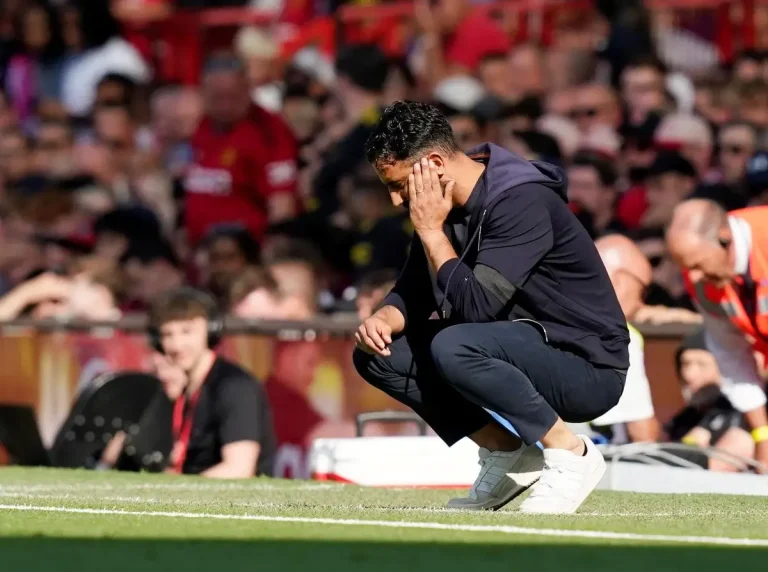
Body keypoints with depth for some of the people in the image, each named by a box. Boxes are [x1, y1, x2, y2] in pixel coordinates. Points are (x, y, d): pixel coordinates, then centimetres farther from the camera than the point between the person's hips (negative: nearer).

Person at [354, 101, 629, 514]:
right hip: (527, 354, 9)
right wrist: (384, 319, -11)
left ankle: (570, 453, -16)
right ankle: (506, 451, 4)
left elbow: (475, 306, -29)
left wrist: (431, 230, -20)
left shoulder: (520, 202, -23)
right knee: (377, 354, 0)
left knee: (453, 348, -34)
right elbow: (413, 290, 11)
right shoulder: (447, 205, 3)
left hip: (588, 368, -9)